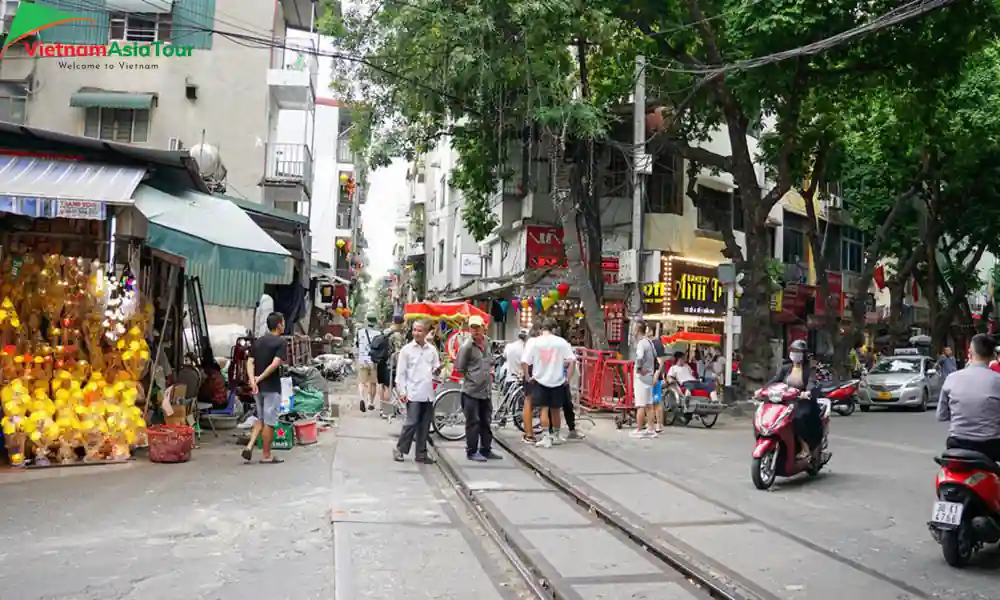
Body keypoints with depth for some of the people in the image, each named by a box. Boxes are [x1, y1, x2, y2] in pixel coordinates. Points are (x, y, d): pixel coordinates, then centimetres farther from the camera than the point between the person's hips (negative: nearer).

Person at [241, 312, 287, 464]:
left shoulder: (258, 342, 11)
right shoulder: (281, 342, -10)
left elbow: (250, 363, 0)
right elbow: (275, 364, -22)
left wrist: (253, 380, -11)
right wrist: (260, 378, -16)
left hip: (258, 387, 6)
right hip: (272, 387, -6)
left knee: (261, 419, 20)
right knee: (269, 422, 3)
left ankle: (250, 446, 5)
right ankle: (266, 455, 10)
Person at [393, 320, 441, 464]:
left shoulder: (432, 350, 10)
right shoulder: (407, 349, 1)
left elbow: (436, 369, 16)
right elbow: (401, 372, 0)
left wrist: (437, 370, -8)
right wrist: (402, 392, -7)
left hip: (428, 394, 4)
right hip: (413, 393, -4)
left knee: (425, 425, 7)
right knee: (411, 423, -8)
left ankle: (421, 453, 15)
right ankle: (400, 449, 7)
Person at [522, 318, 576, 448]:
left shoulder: (534, 342, -5)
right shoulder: (561, 342, -2)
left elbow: (524, 362, -11)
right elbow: (572, 360, -7)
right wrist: (567, 377, 0)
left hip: (540, 380, -1)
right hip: (557, 380, 1)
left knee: (544, 409, 3)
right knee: (555, 410, 14)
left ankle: (546, 437, -3)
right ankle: (556, 436, 26)